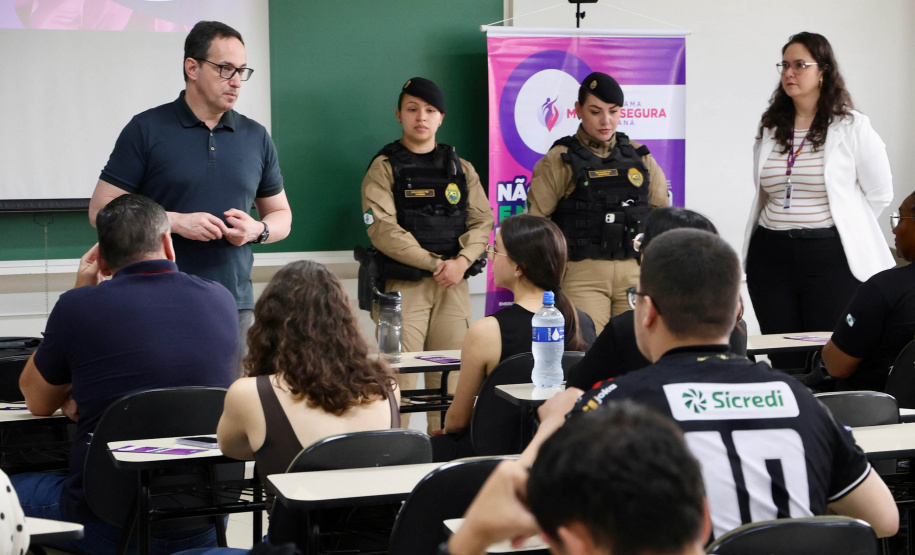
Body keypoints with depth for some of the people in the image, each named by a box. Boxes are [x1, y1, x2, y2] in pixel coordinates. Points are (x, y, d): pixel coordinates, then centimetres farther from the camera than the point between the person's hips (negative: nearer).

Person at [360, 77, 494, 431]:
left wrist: (462, 261, -10)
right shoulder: (385, 167, 3)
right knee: (398, 379, -9)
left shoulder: (460, 168, 16)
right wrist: (436, 264, -12)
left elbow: (482, 220, 9)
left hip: (454, 284, 4)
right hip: (404, 286, -4)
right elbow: (382, 229, -8)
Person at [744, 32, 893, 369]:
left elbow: (879, 194, 4)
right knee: (784, 363, 6)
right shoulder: (770, 128, 11)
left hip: (830, 256, -4)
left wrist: (842, 227, 9)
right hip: (771, 256, 4)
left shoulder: (851, 127, -2)